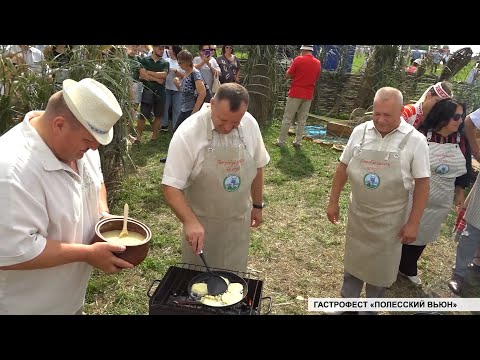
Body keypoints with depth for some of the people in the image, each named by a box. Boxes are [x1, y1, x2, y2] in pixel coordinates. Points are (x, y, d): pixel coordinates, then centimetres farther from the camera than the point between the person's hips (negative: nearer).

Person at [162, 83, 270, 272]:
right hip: (200, 222, -3)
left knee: (233, 276, 20)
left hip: (239, 220, 3)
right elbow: (171, 187, -22)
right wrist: (190, 222, -34)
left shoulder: (250, 124, -9)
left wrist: (257, 205, 12)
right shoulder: (188, 132, -23)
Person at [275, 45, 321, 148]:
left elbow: (288, 75, -4)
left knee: (287, 119, 2)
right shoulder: (318, 63, 5)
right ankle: (298, 142, 12)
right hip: (308, 95, 4)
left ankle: (281, 141, 5)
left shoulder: (298, 59, -9)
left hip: (295, 94, -4)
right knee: (302, 120, 9)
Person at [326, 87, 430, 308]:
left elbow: (422, 184, -9)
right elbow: (343, 167, 4)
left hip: (389, 219, -2)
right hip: (357, 213, 3)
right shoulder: (360, 132, -5)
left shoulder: (415, 140, -14)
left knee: (381, 267, 14)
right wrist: (333, 202, 5)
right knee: (353, 261, 19)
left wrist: (413, 223, -10)